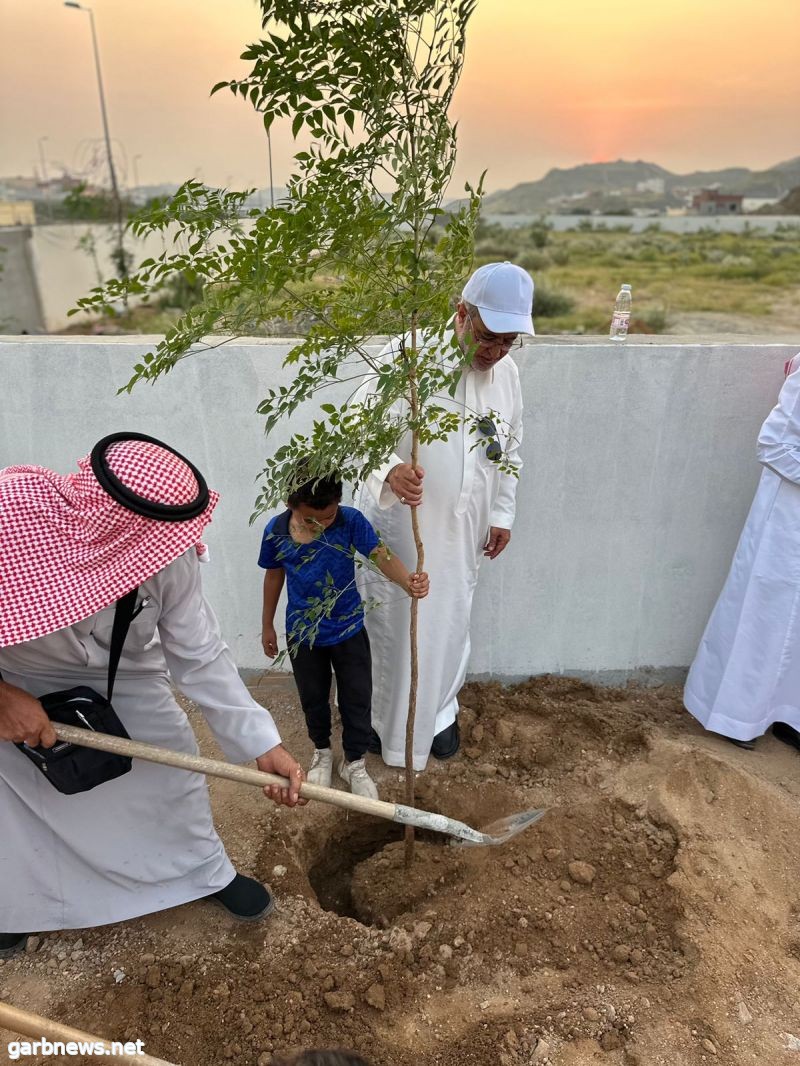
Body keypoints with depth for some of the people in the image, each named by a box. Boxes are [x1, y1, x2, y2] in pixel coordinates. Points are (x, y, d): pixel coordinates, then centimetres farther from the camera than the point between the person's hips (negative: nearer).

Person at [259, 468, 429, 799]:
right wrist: (267, 625, 10)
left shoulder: (351, 521, -21)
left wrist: (408, 582, -55)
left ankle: (354, 762, 35)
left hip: (348, 630, -1)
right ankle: (322, 751, 48)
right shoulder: (276, 531, -16)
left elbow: (382, 556, -33)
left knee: (357, 699, 10)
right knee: (314, 698, 20)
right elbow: (274, 576, 0)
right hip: (302, 633, 1)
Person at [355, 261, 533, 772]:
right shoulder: (410, 354, -16)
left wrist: (503, 514, 15)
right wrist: (390, 470, -41)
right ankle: (385, 718, 34)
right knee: (393, 621, 8)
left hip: (463, 529, 5)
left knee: (451, 623, 17)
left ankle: (442, 710, 43)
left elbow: (510, 448, 16)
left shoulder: (507, 371, 5)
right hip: (400, 521, -5)